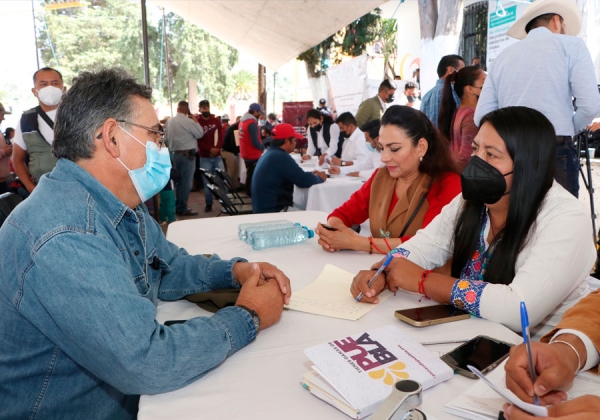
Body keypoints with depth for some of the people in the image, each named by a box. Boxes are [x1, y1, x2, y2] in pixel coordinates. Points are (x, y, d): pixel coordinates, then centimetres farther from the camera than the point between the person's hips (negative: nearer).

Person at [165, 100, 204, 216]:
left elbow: (167, 138, 12)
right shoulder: (188, 121, -14)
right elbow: (200, 133, -7)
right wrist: (195, 120, 2)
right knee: (186, 182, -2)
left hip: (175, 154, 7)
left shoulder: (170, 121, 8)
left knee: (178, 181, 14)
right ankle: (182, 208, 1)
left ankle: (177, 206, 20)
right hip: (187, 154, -7)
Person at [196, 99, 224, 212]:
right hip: (204, 157, -2)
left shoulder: (216, 120, 9)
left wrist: (217, 148, -14)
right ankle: (209, 204, 9)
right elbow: (197, 140, -6)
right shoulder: (197, 122, -2)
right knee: (207, 181, 0)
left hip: (217, 155, 3)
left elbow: (221, 136, 5)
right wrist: (209, 149, -17)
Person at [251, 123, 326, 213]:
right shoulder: (280, 157, -20)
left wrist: (311, 175, 12)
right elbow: (304, 181, -19)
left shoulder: (270, 154, 11)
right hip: (273, 211, -10)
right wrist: (319, 178, 1)